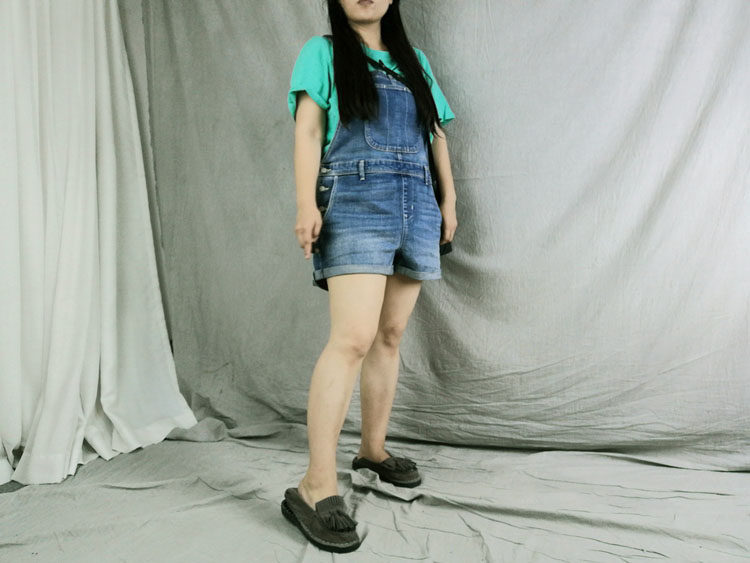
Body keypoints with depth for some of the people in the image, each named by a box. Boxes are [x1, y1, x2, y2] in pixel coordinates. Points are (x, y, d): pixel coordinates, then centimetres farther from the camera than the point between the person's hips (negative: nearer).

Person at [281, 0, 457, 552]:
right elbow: (308, 131, -1)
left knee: (390, 334, 7)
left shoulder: (413, 60, 23)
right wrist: (306, 203, -14)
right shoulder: (323, 52, 11)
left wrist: (449, 201, 14)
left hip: (417, 206, 5)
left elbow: (438, 134, 23)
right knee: (354, 337, -19)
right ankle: (316, 488, -16)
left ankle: (374, 448, 22)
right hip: (355, 201, -5)